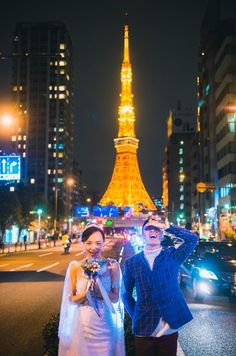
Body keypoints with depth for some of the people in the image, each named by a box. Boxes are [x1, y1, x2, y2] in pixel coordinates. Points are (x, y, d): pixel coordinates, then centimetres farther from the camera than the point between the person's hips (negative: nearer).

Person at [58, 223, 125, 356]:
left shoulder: (112, 265, -7)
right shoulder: (75, 267, -6)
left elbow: (115, 298, -5)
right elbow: (71, 299, -1)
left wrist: (98, 289, -21)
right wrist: (85, 293, -20)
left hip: (107, 325, 0)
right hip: (82, 325, 0)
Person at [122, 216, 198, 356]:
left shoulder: (172, 255, 3)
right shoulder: (131, 262, 3)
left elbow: (193, 238, -10)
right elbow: (127, 295, 10)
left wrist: (166, 227, -11)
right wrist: (136, 317, 2)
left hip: (169, 330, 0)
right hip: (144, 331, 0)